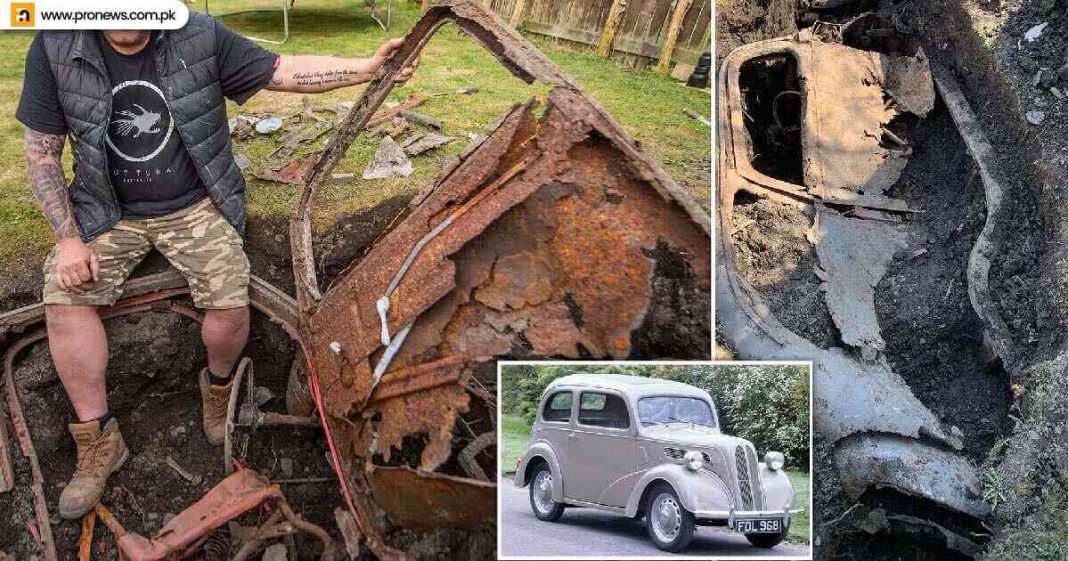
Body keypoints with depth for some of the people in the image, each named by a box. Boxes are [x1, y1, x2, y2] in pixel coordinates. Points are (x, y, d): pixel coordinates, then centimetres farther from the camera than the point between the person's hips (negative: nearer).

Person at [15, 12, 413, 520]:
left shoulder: (199, 37, -14)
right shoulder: (55, 48, -11)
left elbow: (284, 71, -10)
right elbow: (42, 150, -5)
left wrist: (365, 68, -22)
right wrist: (67, 238, -12)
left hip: (193, 206, -1)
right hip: (108, 212, 1)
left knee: (230, 300, -20)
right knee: (64, 298, -18)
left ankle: (218, 384, 16)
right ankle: (98, 441, -2)